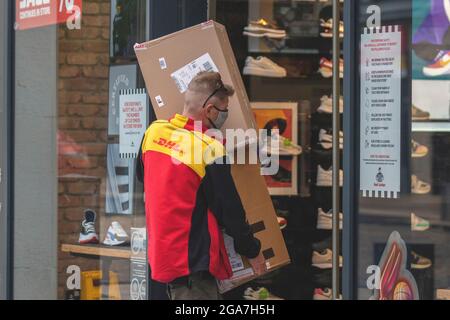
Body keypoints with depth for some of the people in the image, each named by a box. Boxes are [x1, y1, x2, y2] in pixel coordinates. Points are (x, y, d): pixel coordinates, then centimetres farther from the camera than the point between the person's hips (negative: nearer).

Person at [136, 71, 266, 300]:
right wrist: (253, 253, 2)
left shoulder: (154, 131, 2)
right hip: (194, 262, -8)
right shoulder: (210, 150, -20)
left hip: (161, 253, 8)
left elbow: (142, 174, 21)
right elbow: (230, 210, -12)